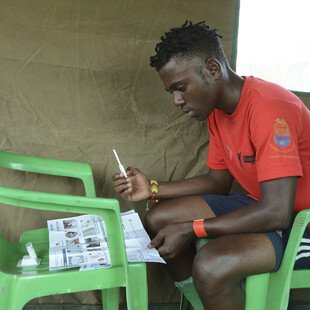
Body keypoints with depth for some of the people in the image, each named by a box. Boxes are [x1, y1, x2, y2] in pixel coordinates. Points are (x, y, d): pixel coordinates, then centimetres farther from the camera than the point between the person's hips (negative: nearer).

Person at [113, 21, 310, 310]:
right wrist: (153, 188, -3)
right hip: (259, 205, 9)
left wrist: (190, 229, -23)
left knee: (210, 266, -32)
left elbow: (277, 212, -29)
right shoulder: (217, 111, 2)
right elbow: (218, 180, 9)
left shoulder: (269, 108, -27)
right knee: (158, 219, 2)